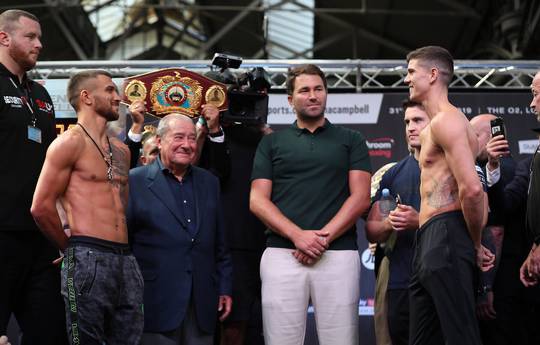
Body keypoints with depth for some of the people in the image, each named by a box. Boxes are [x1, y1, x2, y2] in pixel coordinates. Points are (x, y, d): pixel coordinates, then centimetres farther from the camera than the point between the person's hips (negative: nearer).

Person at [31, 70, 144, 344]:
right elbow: (41, 207, -10)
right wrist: (71, 249, 1)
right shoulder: (72, 142, -4)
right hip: (88, 259, -7)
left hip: (125, 260, 7)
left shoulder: (121, 151, 21)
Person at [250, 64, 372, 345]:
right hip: (282, 255, 0)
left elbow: (360, 196, 3)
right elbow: (257, 200, 5)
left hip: (338, 255, 0)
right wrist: (297, 235, -10)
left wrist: (323, 237, -9)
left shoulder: (351, 140, 14)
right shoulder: (271, 143, 15)